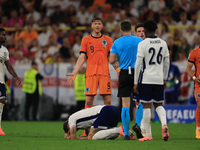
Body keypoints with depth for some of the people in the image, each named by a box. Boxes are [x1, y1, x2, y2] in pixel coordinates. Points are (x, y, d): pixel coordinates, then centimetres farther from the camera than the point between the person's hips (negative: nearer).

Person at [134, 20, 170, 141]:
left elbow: (138, 64, -10)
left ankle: (148, 135, 1)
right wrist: (165, 79, 23)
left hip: (146, 79, -4)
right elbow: (167, 63, 13)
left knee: (146, 106, 1)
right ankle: (164, 125, -12)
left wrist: (135, 82, -5)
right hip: (159, 80, 4)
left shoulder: (143, 44, -8)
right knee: (158, 104, 14)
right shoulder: (163, 43, 7)